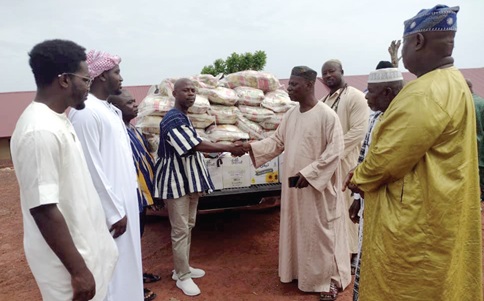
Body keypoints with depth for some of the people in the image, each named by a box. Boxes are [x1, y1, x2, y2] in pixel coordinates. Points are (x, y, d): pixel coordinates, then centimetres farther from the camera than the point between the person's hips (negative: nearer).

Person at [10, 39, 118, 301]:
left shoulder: (55, 120, 4)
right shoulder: (40, 131, -27)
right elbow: (43, 208, -28)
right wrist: (78, 270, -22)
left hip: (82, 244, 9)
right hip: (65, 258, -9)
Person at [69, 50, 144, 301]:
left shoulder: (109, 109, 11)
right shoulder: (86, 112, -19)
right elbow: (91, 168, -22)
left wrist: (122, 206, 18)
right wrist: (114, 212, -19)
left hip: (122, 201, 10)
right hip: (109, 208, -9)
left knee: (123, 264, 21)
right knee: (111, 269, 5)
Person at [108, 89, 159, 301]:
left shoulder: (133, 129, 10)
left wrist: (151, 189, 19)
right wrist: (138, 193, -24)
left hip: (142, 193, 10)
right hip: (132, 195, -10)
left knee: (137, 236, 22)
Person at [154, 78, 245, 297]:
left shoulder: (184, 118, 13)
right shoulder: (172, 120, -19)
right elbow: (197, 145, -25)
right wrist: (230, 148, -22)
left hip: (188, 180, 10)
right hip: (176, 182, -10)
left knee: (188, 226, 17)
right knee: (180, 230, -1)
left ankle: (182, 268, 31)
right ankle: (183, 276, 13)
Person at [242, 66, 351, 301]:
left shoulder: (327, 115, -15)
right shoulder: (290, 115, 6)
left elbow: (335, 151, -17)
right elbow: (277, 141, 11)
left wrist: (308, 173, -21)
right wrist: (252, 147, -3)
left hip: (318, 186, -7)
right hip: (292, 185, 7)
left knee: (320, 231, 4)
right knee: (296, 228, 17)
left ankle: (331, 278, 23)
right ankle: (301, 271, 35)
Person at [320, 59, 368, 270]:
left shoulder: (355, 97, -8)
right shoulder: (324, 100, 15)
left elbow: (359, 131, -17)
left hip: (344, 162, -7)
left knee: (345, 205, 0)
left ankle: (350, 252, 15)